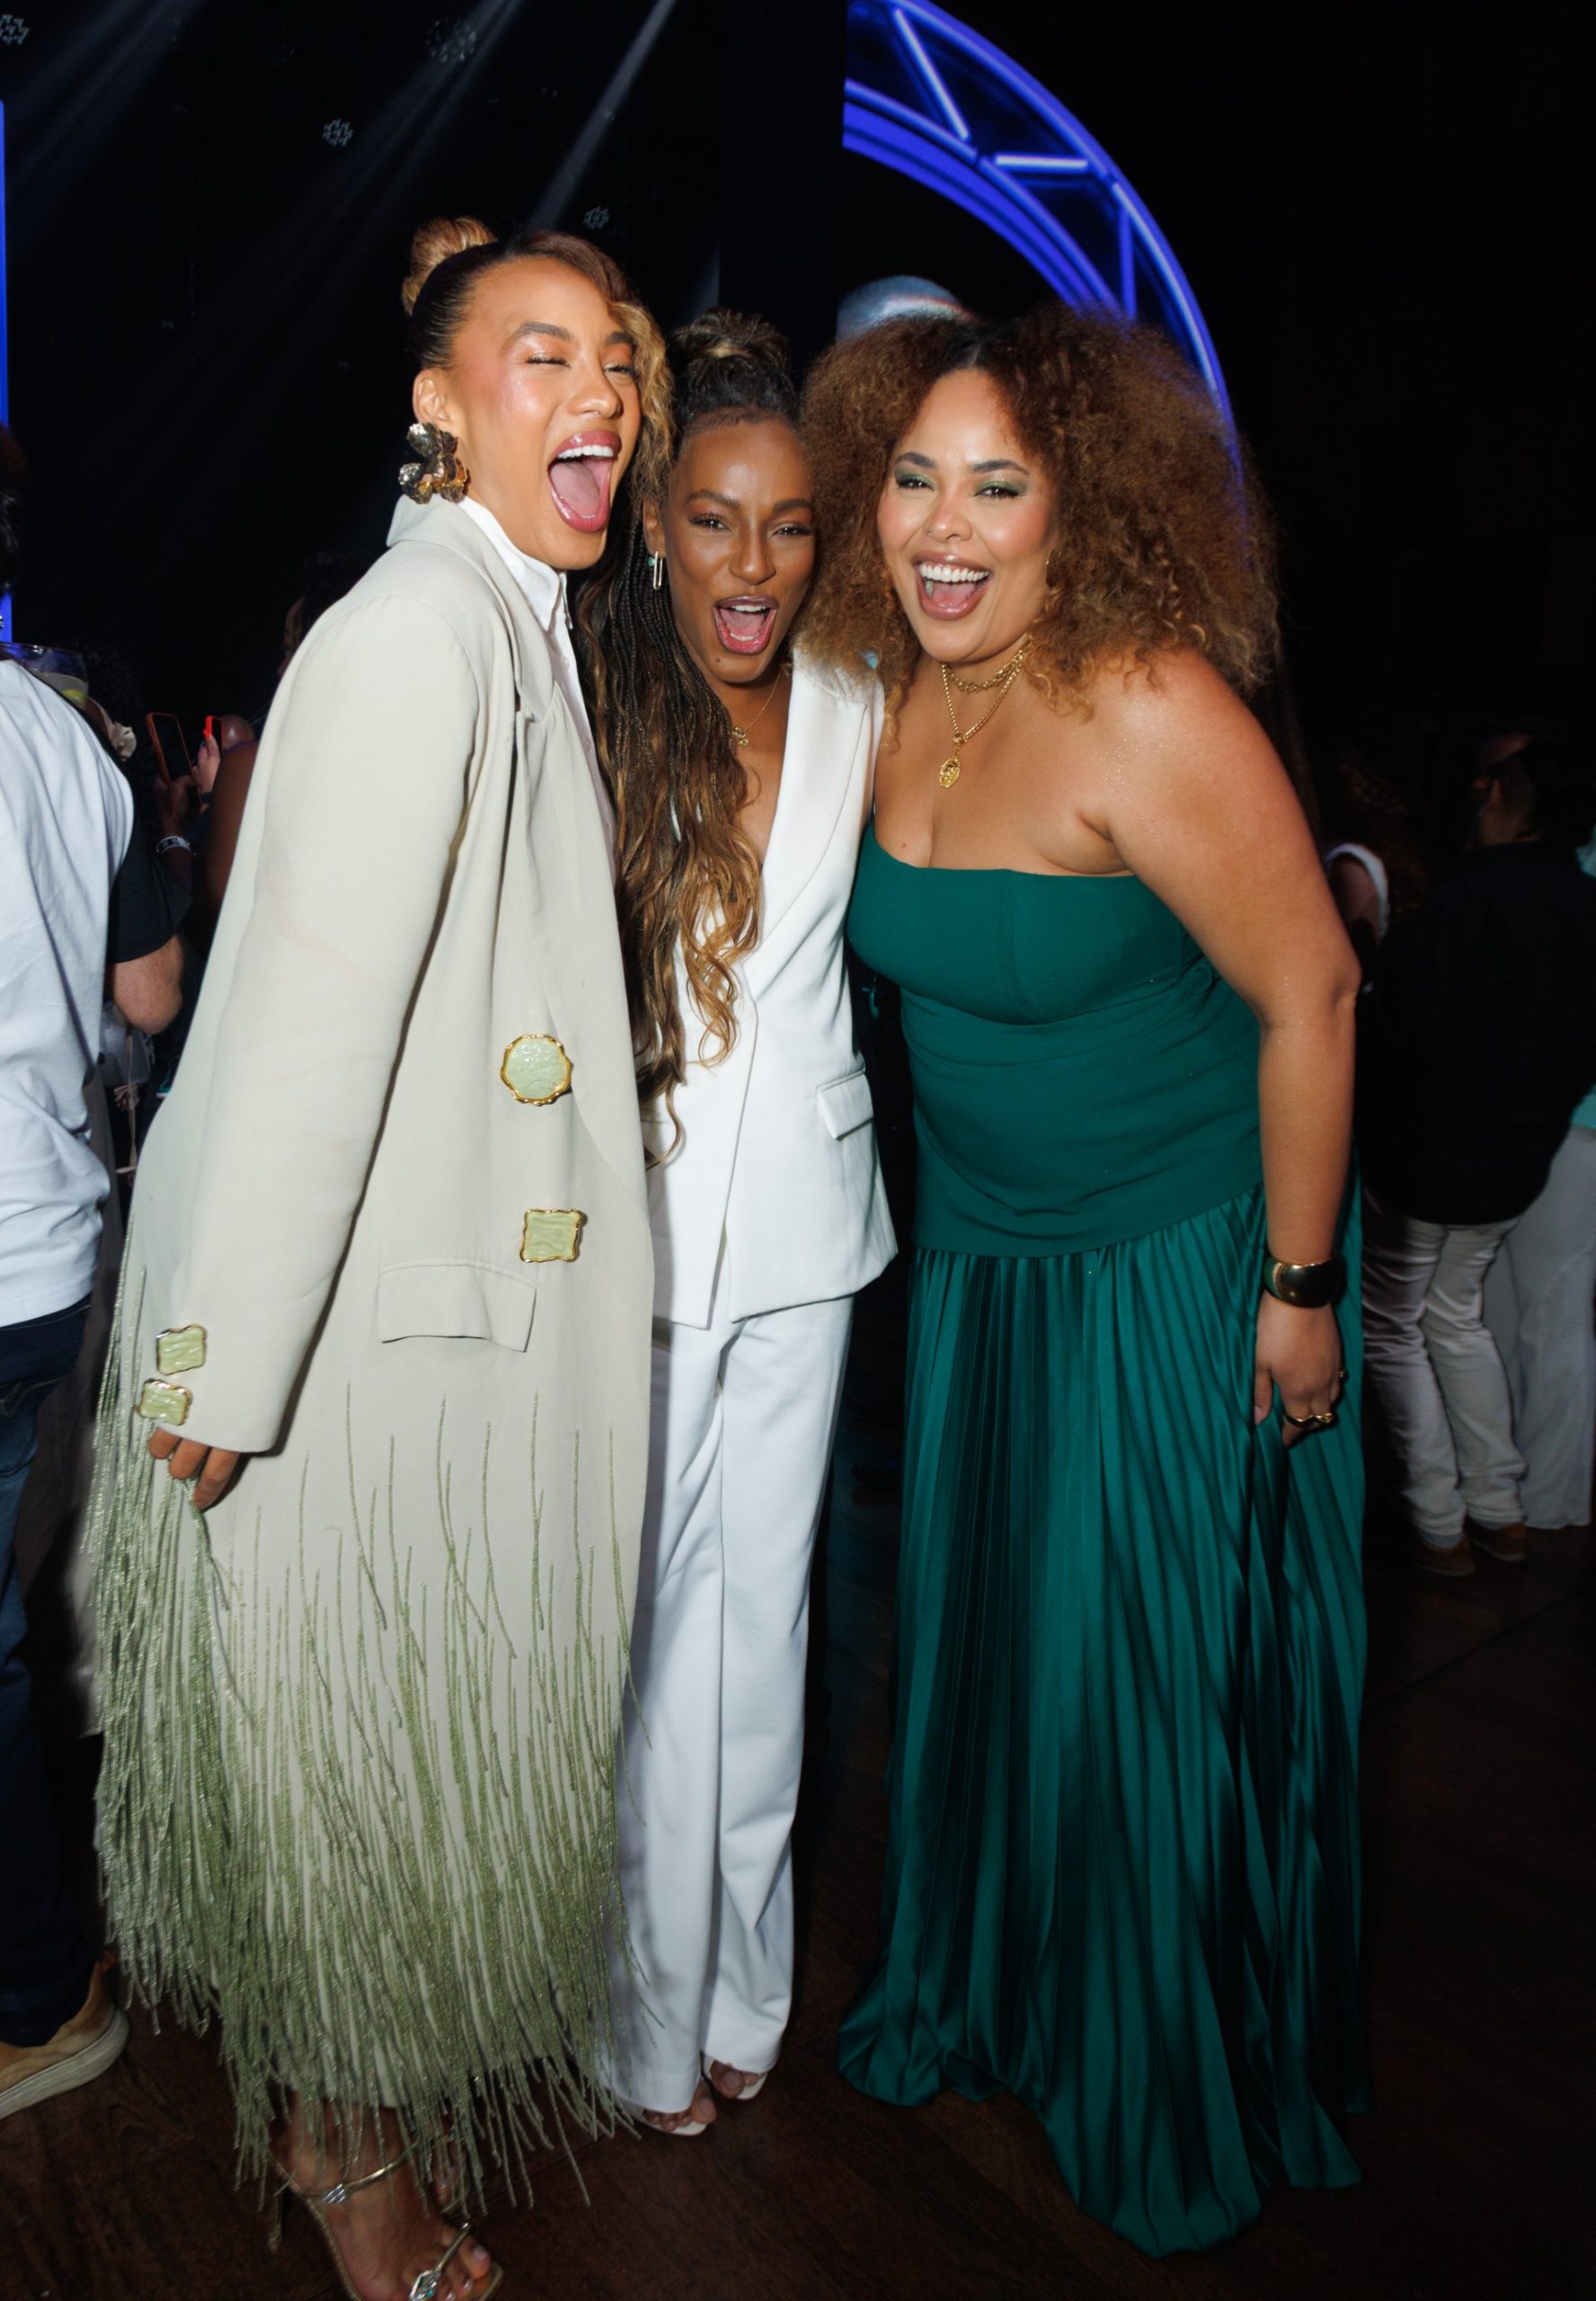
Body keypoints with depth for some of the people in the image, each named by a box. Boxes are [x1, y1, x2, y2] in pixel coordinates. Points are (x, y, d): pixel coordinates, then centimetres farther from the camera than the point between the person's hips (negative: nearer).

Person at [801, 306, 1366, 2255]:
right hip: (980, 1254, 7)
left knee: (1161, 1680, 8)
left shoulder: (1147, 712, -23)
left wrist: (1298, 1287, -14)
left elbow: (1311, 997, -19)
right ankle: (982, 1993, 46)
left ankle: (1190, 2104, 38)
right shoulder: (896, 700, -1)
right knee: (978, 1634, 19)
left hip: (1179, 1267, -6)